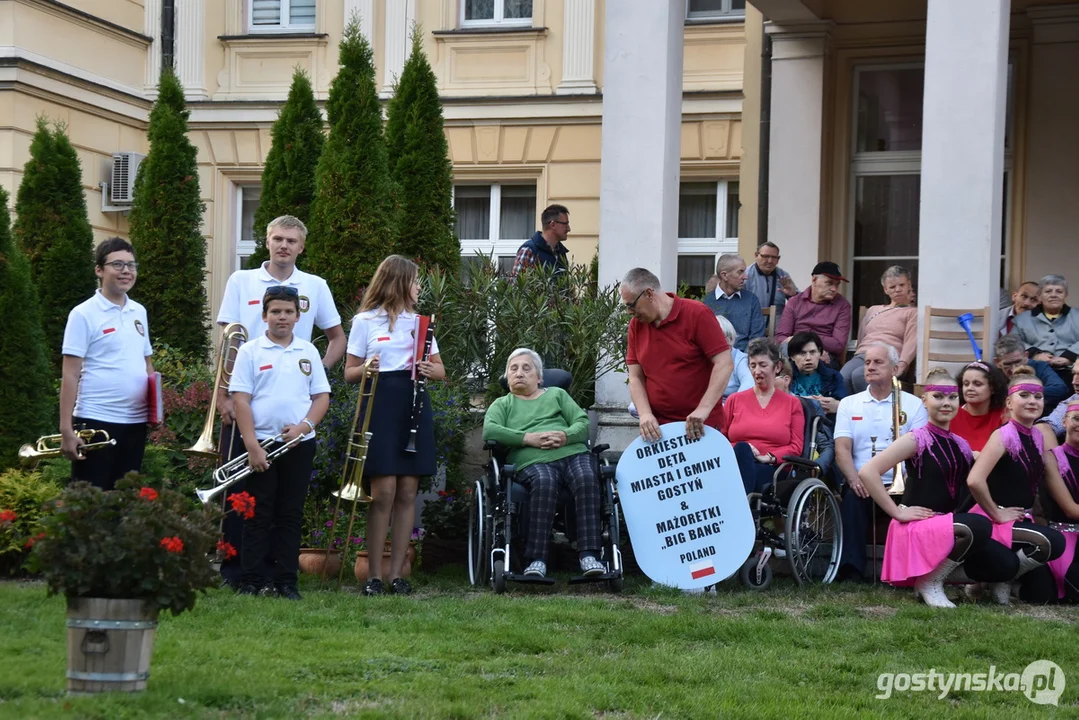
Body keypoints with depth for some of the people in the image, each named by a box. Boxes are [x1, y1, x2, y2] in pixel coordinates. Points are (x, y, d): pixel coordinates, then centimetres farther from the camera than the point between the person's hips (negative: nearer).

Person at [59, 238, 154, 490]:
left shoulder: (139, 312, 11)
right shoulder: (84, 314, -7)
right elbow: (70, 375, -10)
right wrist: (66, 429, -14)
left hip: (135, 421, 6)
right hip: (95, 422, -6)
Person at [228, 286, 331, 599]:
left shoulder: (308, 352, 9)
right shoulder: (250, 351, 0)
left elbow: (321, 396, 9)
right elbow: (240, 399, -5)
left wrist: (305, 425, -10)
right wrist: (252, 446, -12)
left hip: (299, 444, 3)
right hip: (261, 444, -3)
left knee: (291, 514, 6)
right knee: (258, 515, 2)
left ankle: (286, 582, 11)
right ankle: (252, 582, 6)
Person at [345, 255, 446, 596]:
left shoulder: (419, 321, 17)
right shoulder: (365, 321, 4)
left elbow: (441, 370, 18)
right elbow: (349, 373, 4)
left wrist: (430, 369, -4)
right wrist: (367, 368, -17)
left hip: (413, 406, 4)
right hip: (380, 405, -4)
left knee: (407, 492, 1)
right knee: (384, 490, -11)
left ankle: (397, 574, 6)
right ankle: (374, 575, -4)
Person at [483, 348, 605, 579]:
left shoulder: (557, 394, 30)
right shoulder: (502, 404, 26)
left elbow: (583, 423, 16)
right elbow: (489, 430, 3)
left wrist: (566, 436, -8)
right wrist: (529, 438, -9)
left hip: (573, 454, 2)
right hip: (533, 462, -2)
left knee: (587, 479, -33)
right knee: (544, 483, -38)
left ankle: (589, 555, -39)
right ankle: (536, 560, -40)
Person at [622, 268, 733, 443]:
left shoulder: (697, 315, -9)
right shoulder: (636, 325, 6)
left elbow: (724, 364, -14)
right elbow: (636, 377, 6)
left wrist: (703, 409, -23)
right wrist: (645, 414, -11)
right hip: (657, 428, 4)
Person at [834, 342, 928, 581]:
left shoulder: (913, 405, 13)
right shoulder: (849, 404, 18)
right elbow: (842, 449, 5)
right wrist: (855, 480, -15)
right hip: (861, 484, 1)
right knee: (853, 498, -33)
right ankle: (851, 570, -38)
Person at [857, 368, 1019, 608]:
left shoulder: (961, 445, 10)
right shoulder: (917, 439, -10)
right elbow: (867, 473, -19)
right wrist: (898, 512, -18)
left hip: (949, 524, 7)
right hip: (918, 526, -7)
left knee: (1005, 565, -10)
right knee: (979, 526, -33)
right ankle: (929, 582, -12)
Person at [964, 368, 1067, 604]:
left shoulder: (1037, 437, 6)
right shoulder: (1004, 435, -17)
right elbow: (974, 480, -30)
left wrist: (1027, 514, 9)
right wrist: (997, 514, -21)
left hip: (1021, 519, 8)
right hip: (995, 520, -8)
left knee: (1043, 594, 2)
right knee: (1053, 542, -29)